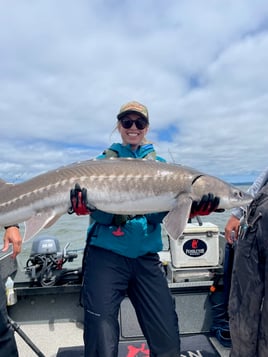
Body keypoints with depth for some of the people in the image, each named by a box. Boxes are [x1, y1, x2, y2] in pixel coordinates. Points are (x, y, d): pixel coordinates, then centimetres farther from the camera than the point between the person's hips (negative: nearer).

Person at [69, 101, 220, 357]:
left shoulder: (159, 163, 12)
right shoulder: (104, 160, 6)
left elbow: (164, 210, 1)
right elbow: (101, 213, -5)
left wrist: (194, 208, -19)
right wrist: (83, 204, -26)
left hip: (146, 258, 2)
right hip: (106, 256, -1)